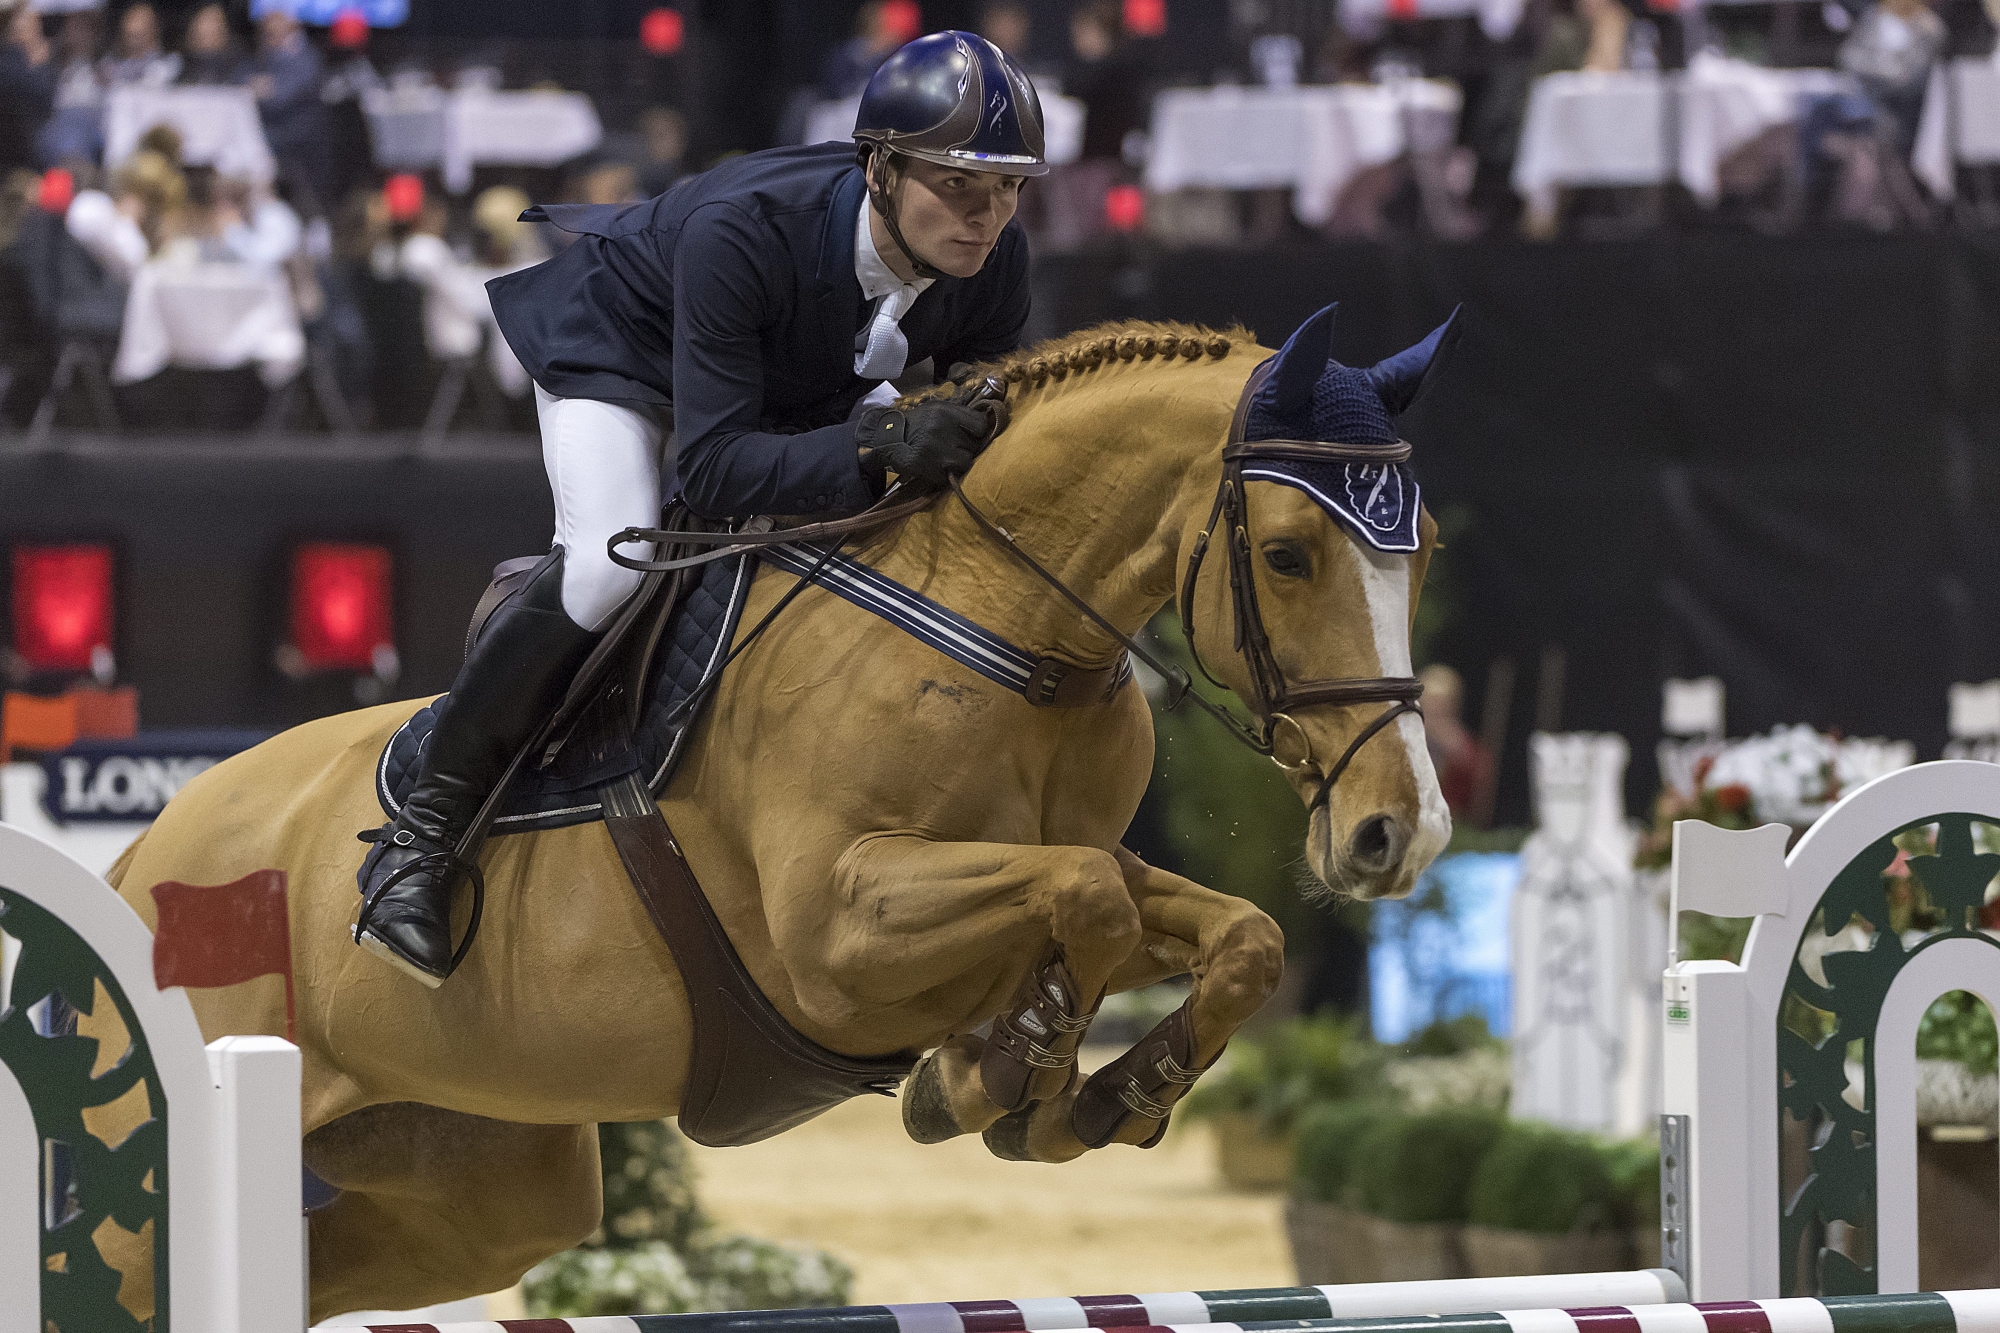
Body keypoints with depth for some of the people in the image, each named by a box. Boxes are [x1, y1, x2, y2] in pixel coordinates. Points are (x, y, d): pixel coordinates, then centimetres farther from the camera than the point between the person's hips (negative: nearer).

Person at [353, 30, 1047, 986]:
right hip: (620, 344, -7)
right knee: (608, 568, -29)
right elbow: (713, 469, -45)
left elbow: (985, 433, -7)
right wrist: (874, 446, -56)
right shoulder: (742, 228, -44)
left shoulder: (993, 268, -27)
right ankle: (421, 833, -18)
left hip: (808, 383, 7)